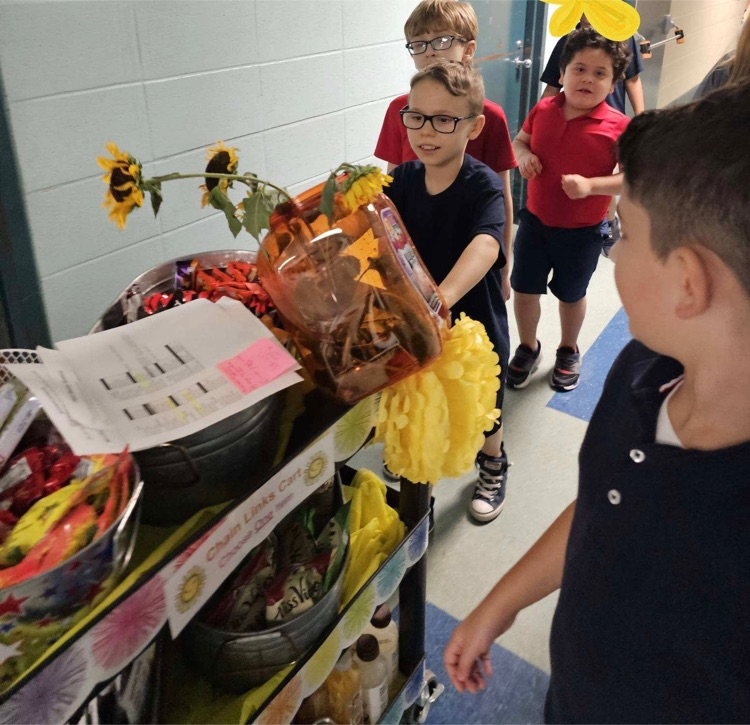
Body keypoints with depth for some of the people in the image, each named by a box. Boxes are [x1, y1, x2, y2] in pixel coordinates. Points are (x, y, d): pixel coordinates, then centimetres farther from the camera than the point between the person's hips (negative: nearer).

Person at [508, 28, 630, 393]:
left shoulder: (618, 126, -15)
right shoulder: (543, 110, -4)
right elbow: (519, 141, 12)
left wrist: (590, 185, -30)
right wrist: (523, 156, -11)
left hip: (582, 231, -3)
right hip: (535, 221, 3)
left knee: (571, 294, 17)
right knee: (524, 290, 11)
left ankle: (568, 352, 43)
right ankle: (528, 349, 37)